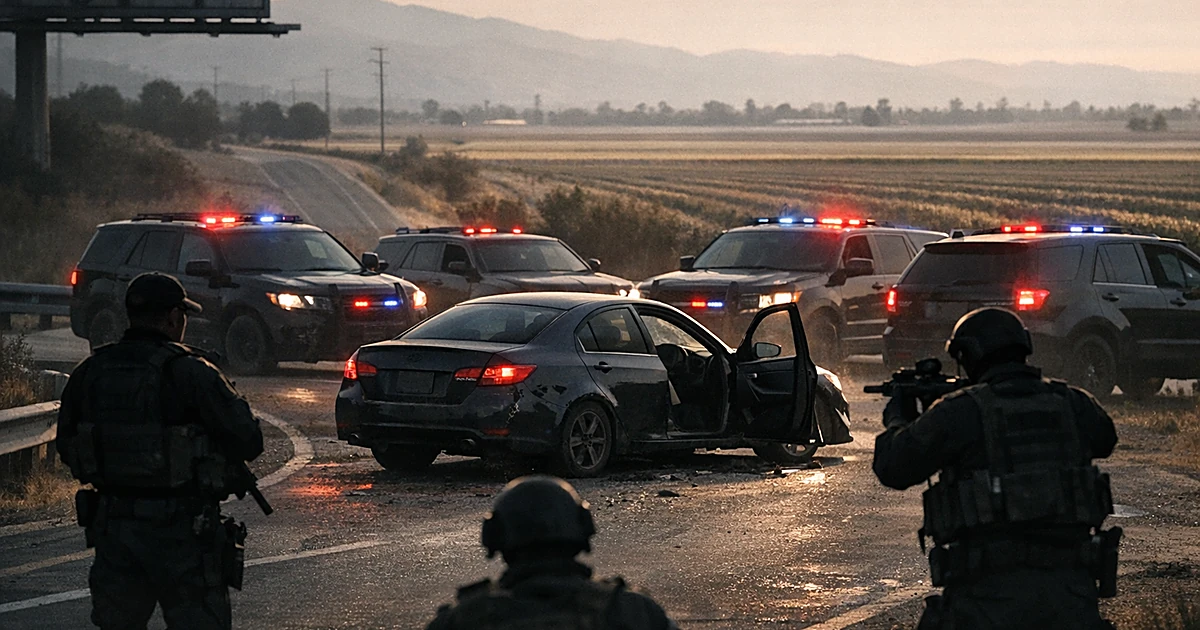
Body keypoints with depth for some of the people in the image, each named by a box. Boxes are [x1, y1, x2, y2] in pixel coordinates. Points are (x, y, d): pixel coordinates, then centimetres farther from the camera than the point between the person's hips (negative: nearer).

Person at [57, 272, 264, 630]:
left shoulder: (89, 373, 3)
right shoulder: (189, 373, -13)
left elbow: (66, 447, 13)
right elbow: (248, 441, -13)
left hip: (112, 523, 5)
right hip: (180, 530, -5)